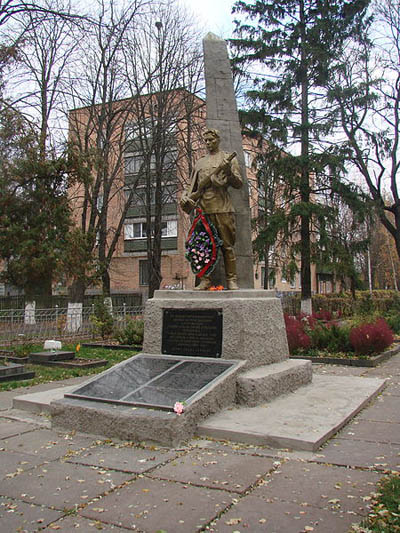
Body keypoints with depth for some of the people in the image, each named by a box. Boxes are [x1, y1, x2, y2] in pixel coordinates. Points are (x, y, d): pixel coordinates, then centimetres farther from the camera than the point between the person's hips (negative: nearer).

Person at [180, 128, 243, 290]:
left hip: (223, 208, -3)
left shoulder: (228, 159, 13)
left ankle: (232, 280, 0)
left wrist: (228, 172, -12)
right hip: (203, 209, 3)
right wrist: (185, 196, 5)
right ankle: (205, 280, 4)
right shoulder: (199, 163, 23)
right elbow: (193, 186, 25)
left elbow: (239, 184, 5)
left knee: (227, 245, -4)